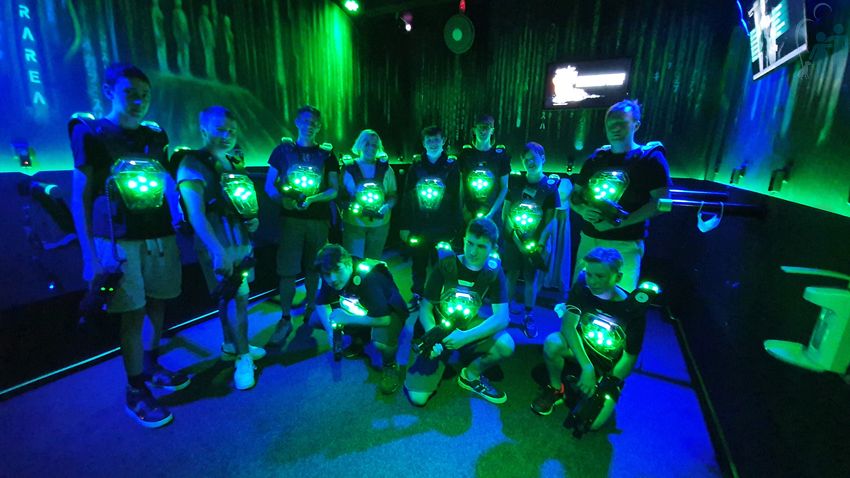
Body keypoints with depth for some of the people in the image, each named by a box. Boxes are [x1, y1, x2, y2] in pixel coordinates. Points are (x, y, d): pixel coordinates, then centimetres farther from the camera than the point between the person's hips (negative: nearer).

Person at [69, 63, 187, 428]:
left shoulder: (155, 136, 11)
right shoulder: (90, 133, -2)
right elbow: (80, 198, -4)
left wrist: (179, 214, 0)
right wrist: (89, 255, -10)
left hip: (160, 236, 4)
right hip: (118, 240, -4)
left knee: (157, 307, 11)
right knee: (133, 315, 0)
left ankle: (150, 367, 31)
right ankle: (135, 392, 14)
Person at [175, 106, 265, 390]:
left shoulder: (234, 163, 14)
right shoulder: (193, 164, -10)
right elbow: (196, 214, -19)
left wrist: (253, 219, 3)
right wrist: (218, 251, -27)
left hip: (241, 241, 7)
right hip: (216, 243, -7)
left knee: (230, 296, 16)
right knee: (237, 295, -8)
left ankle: (231, 346, 31)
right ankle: (243, 358, 5)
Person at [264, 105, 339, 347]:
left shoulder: (327, 153, 7)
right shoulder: (283, 150, 7)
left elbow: (334, 189, 1)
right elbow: (270, 185, 6)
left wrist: (312, 199, -16)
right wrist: (283, 199, -15)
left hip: (319, 219, 1)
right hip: (291, 217, -1)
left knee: (313, 268, 10)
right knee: (287, 270, -4)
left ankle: (311, 309, 29)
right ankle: (285, 319, 7)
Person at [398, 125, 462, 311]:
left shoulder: (451, 166, 0)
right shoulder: (416, 166, 3)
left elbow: (456, 198, -1)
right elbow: (406, 196, 2)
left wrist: (455, 226, -6)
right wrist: (404, 225, -2)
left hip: (442, 228, -1)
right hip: (418, 227, 2)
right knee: (418, 264, 12)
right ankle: (417, 296, 29)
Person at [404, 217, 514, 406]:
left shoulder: (493, 271, -13)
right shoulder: (446, 265, -18)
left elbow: (502, 317, -20)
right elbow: (425, 308, -12)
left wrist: (466, 337, -33)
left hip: (468, 326, 2)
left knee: (506, 346, -29)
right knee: (418, 398, -13)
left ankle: (470, 375, 2)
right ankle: (439, 366, 20)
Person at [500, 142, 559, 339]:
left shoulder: (550, 186, -4)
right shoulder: (515, 181, 0)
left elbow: (550, 220, -5)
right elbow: (505, 212, -1)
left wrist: (539, 243, -17)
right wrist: (516, 238, -12)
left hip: (535, 242, -1)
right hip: (513, 240, 1)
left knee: (531, 278, 7)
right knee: (511, 276, 8)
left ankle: (528, 317, 20)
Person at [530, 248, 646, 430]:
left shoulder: (633, 310, -21)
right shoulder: (582, 288, -17)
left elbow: (628, 360, -14)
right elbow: (568, 325, -24)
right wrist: (587, 367, -34)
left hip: (609, 369, -1)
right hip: (581, 349, 1)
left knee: (592, 422, -18)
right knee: (553, 342, -34)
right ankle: (555, 389, -4)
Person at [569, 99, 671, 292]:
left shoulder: (650, 157, -1)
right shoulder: (596, 158, 11)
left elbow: (661, 201, -10)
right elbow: (574, 195, 15)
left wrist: (618, 223, -19)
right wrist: (583, 210, -8)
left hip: (626, 245, -4)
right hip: (589, 240, 4)